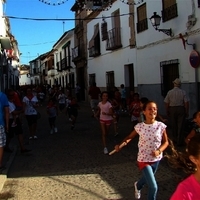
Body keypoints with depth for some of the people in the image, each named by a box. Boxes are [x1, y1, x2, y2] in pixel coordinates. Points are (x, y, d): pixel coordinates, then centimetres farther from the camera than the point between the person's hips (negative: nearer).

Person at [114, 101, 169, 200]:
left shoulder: (161, 126, -12)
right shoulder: (139, 126, -15)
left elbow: (165, 142, -2)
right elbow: (130, 137, 1)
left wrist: (159, 151, -20)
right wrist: (121, 145, -17)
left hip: (156, 159, 4)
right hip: (144, 159, -3)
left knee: (147, 178, 29)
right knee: (153, 187, -10)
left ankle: (137, 186, 64)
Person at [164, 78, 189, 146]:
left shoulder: (169, 92, -5)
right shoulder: (183, 92, -8)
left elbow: (166, 103, -2)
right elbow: (186, 103, -9)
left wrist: (167, 112, 10)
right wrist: (187, 112, 1)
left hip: (172, 109, 2)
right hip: (181, 109, -1)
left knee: (174, 125, 15)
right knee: (180, 125, 5)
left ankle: (175, 139, 28)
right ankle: (179, 141, 8)